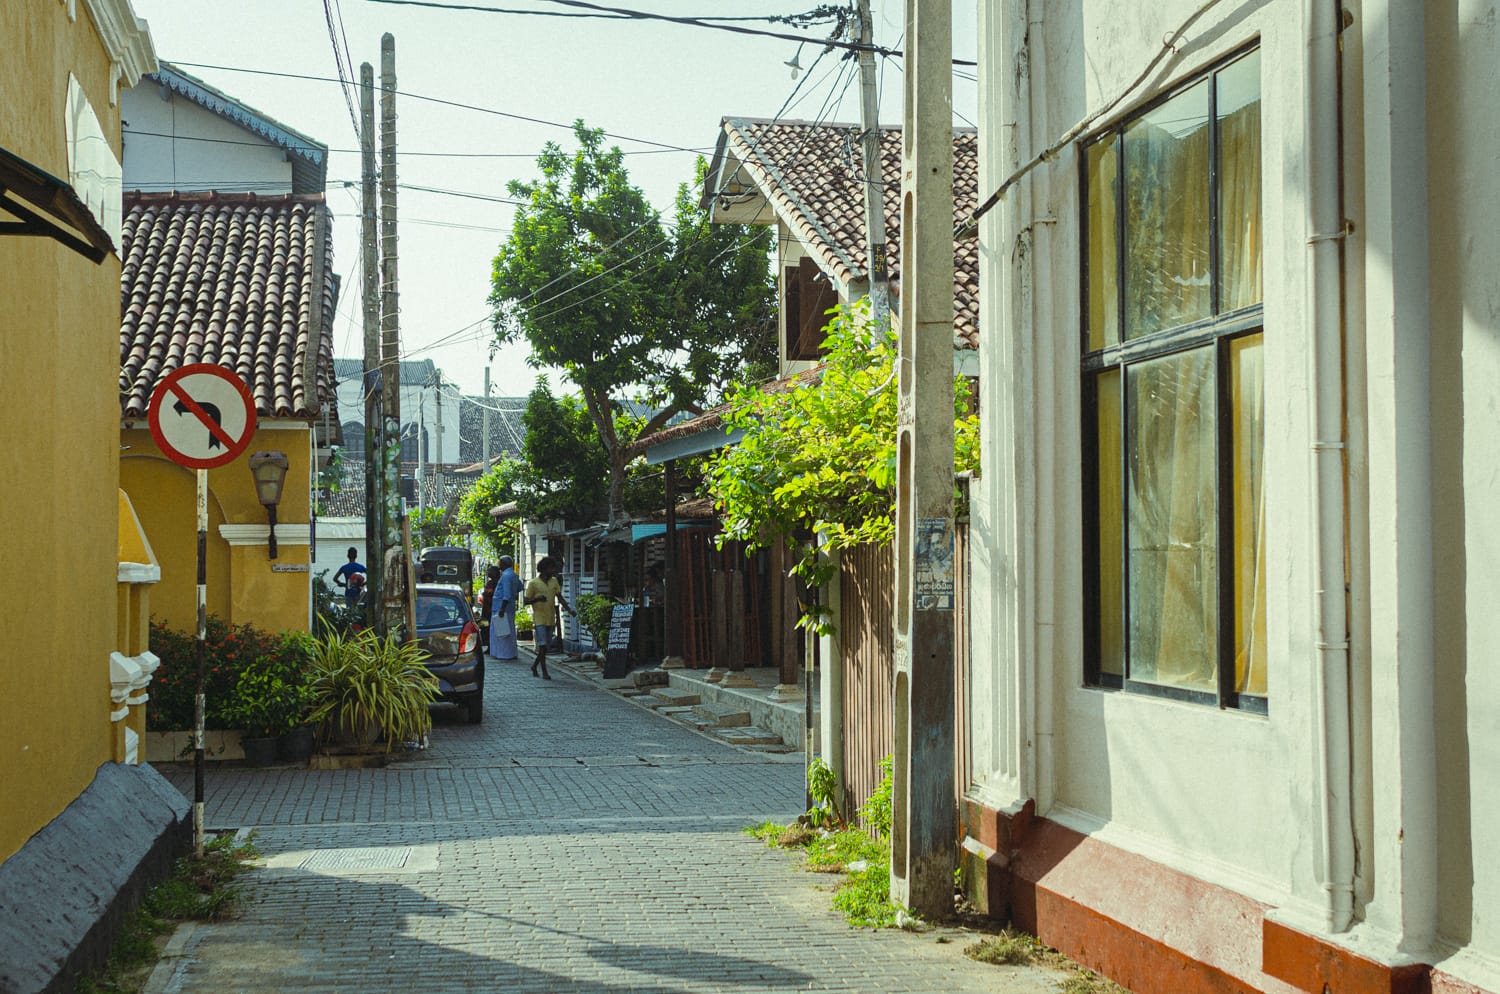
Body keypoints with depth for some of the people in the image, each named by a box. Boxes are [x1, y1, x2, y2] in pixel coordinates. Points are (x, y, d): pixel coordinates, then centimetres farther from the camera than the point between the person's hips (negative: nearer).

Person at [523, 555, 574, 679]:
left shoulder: (554, 581, 8)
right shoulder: (534, 583, -7)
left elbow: (560, 597, 10)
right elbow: (526, 601, -5)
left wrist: (569, 609, -3)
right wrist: (537, 599, -25)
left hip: (550, 618, 6)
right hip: (539, 618, -6)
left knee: (546, 645, 12)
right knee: (542, 645, -9)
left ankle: (535, 665, 31)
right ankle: (544, 672, -5)